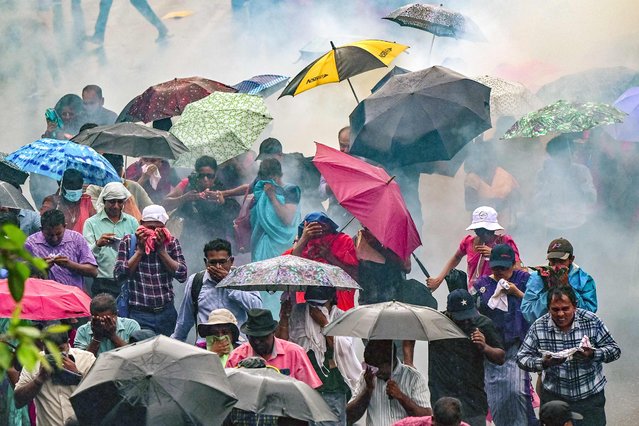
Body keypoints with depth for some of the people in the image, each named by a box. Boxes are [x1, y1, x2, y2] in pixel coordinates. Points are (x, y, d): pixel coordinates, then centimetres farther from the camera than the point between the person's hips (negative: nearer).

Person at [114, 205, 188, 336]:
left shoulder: (171, 242, 5)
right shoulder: (128, 242, 1)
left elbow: (182, 275, -4)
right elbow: (119, 275, -8)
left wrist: (161, 250, -9)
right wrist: (140, 250, -10)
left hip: (166, 313, 2)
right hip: (139, 314, -2)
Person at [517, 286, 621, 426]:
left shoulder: (591, 321, -9)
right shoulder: (538, 327, -7)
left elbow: (615, 350, -6)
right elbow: (522, 358, -6)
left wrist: (593, 354, -26)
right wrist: (542, 363, -27)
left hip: (590, 397, -1)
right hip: (554, 397, 1)